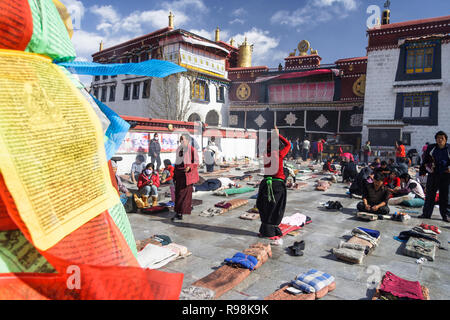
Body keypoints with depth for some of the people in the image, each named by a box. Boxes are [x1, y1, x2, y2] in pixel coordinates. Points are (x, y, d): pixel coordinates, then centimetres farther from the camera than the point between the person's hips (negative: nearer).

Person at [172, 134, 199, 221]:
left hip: (187, 174, -7)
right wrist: (174, 175, 15)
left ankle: (179, 213, -6)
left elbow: (196, 163, -7)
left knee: (183, 193, -7)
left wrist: (189, 167, -25)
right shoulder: (179, 149, 12)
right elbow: (177, 162, 17)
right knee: (178, 193, 6)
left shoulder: (192, 150, -7)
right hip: (179, 175, 7)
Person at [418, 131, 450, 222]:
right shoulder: (431, 148, 4)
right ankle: (426, 213, 12)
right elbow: (425, 160, 12)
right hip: (433, 174, 1)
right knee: (429, 194, 5)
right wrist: (423, 170, 6)